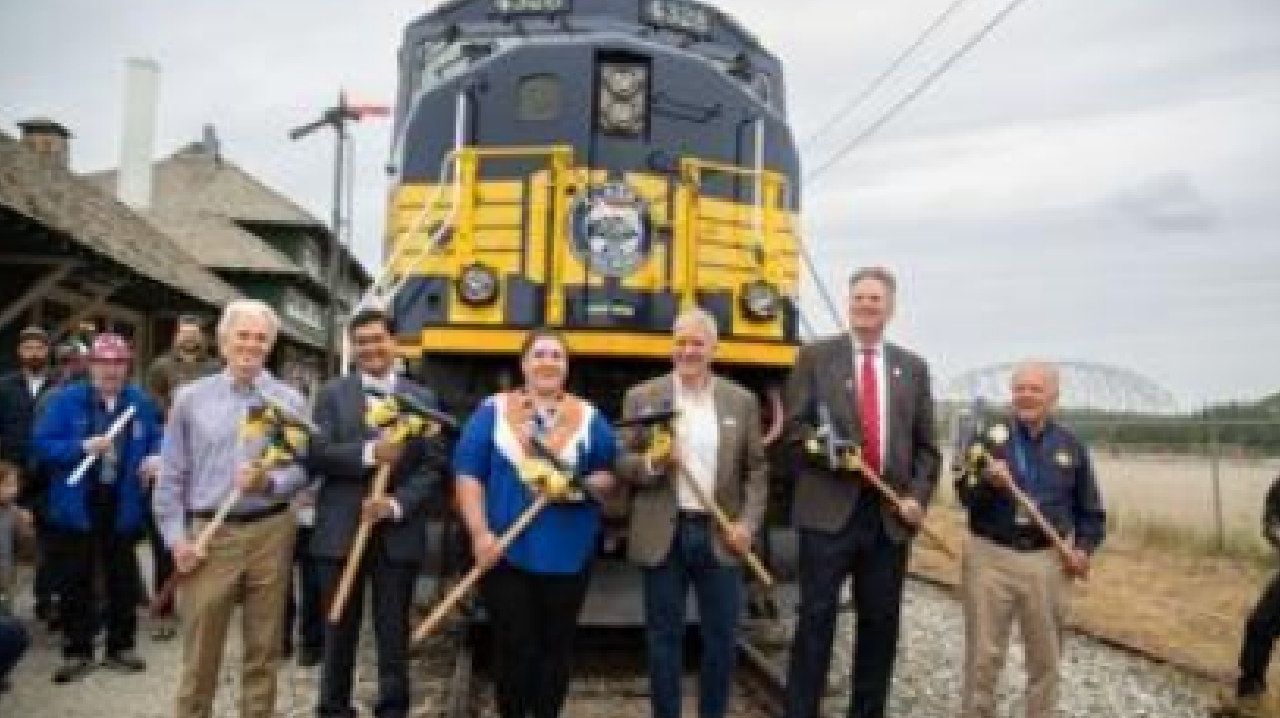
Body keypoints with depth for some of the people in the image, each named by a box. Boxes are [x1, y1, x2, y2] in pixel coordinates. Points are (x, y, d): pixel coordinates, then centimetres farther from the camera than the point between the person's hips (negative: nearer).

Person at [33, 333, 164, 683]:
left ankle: (121, 647, 25)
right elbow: (41, 444, -10)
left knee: (123, 579, 11)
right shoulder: (64, 399, -6)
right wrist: (84, 447, -24)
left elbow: (158, 442, 8)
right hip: (76, 505, -2)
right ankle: (77, 651, 21)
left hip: (123, 504, 2)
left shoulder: (141, 403, 2)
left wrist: (156, 459, -13)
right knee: (76, 581, 7)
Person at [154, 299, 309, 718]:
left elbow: (302, 468, 1)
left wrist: (269, 483, -19)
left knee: (263, 648, 12)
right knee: (200, 649, 7)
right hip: (209, 533, 0)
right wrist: (176, 538, -3)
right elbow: (171, 475, 3)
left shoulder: (289, 400, 1)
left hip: (270, 532, 0)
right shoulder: (191, 398, 2)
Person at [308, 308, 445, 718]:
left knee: (395, 635, 8)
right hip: (342, 532, 0)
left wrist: (397, 504, -14)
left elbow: (432, 467, 0)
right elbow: (317, 455, -8)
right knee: (339, 634, 12)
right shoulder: (332, 395, 4)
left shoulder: (422, 398, 6)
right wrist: (369, 452, -22)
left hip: (398, 534, 1)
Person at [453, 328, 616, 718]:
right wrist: (480, 532, -12)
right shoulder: (493, 411, 3)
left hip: (567, 554, 2)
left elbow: (611, 476, 8)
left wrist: (585, 484, -14)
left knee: (556, 645, 10)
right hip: (505, 551, -1)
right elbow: (468, 473, -2)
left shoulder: (589, 417, 7)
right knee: (513, 647, 4)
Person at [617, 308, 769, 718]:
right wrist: (652, 463, -18)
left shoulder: (742, 401, 5)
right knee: (663, 637, 8)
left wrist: (749, 523, -6)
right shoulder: (642, 398, 2)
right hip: (663, 536, -1)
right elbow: (620, 464, 2)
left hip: (720, 536, 1)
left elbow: (757, 470, 6)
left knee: (722, 637, 8)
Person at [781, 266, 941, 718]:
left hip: (891, 515, 4)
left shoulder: (913, 368, 13)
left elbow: (926, 446, 13)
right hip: (829, 510, -3)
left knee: (881, 622, 11)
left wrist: (919, 497, -1)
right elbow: (794, 425, 0)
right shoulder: (815, 356, 4)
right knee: (816, 618, 0)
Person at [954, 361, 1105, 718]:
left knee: (1045, 659, 14)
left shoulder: (1070, 445, 5)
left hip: (1046, 562, 2)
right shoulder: (988, 435, -2)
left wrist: (1084, 548, -3)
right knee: (983, 657, 5)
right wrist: (986, 481, -28)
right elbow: (965, 495, -8)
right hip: (990, 556, -2)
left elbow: (1091, 510, 12)